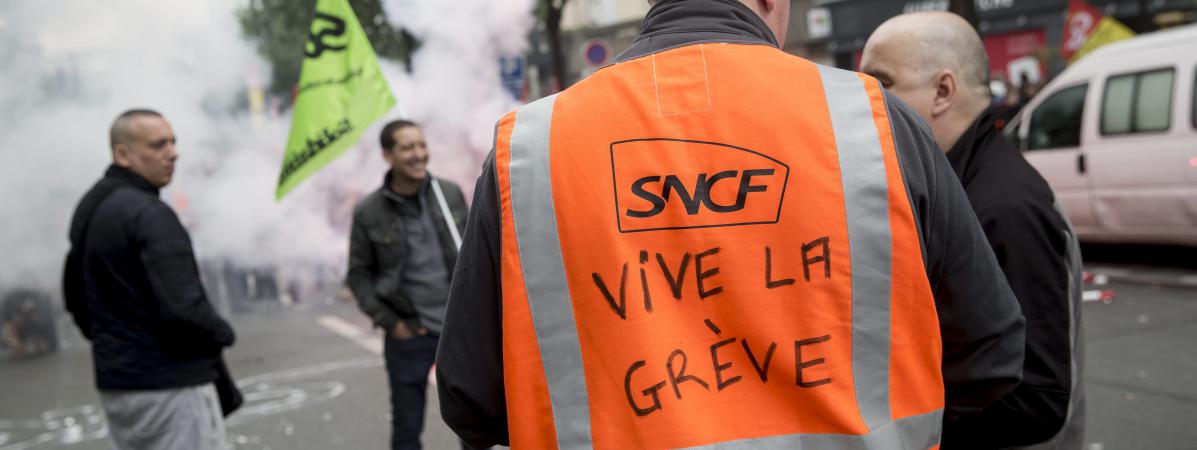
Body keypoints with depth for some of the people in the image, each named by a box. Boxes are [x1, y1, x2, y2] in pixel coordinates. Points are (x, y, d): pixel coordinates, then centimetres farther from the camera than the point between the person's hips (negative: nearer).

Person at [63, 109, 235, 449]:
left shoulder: (89, 209, 10)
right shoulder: (149, 214, -19)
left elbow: (75, 295, 19)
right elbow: (183, 308, -25)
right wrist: (222, 333, -7)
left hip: (114, 382, 9)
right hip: (170, 384, -9)